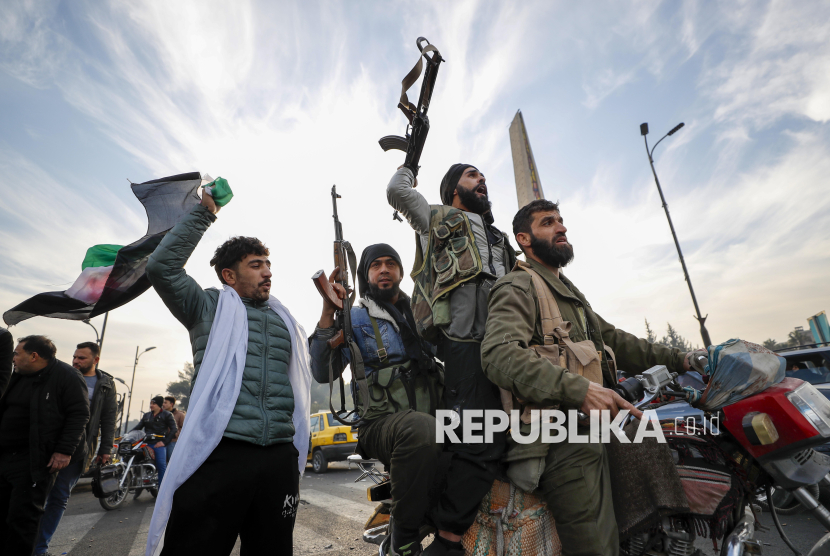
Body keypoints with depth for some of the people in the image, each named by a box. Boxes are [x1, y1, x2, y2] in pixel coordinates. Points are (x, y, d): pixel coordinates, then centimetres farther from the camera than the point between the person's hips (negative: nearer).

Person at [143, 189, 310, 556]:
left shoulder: (284, 320, 19)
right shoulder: (211, 307, 8)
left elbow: (315, 371, 18)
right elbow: (162, 266, -5)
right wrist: (204, 212, -1)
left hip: (279, 458, 4)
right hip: (218, 455, -4)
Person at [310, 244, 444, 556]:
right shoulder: (356, 318, 8)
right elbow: (323, 373, -6)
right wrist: (328, 313, -13)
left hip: (434, 416, 5)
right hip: (383, 423, -5)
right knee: (421, 428, -36)